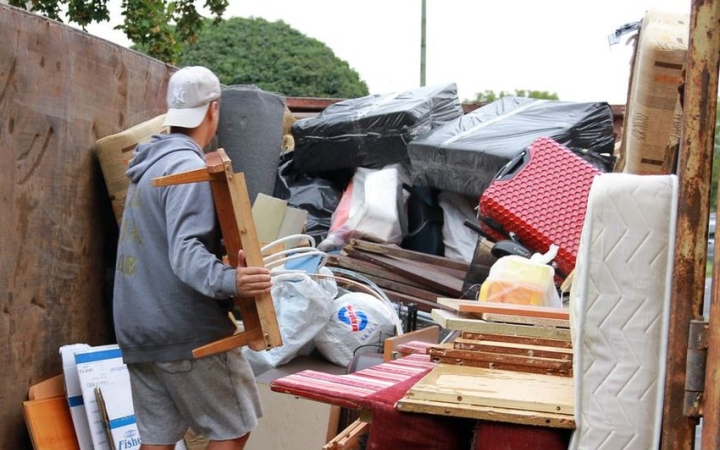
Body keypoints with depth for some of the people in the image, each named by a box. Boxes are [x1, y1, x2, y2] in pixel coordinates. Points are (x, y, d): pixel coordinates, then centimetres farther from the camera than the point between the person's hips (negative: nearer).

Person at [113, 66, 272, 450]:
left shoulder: (149, 165, 15)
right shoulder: (188, 166, -15)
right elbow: (184, 252, -27)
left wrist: (227, 245, 35)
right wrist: (228, 281, -44)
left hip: (139, 332, 9)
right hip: (187, 330, -9)